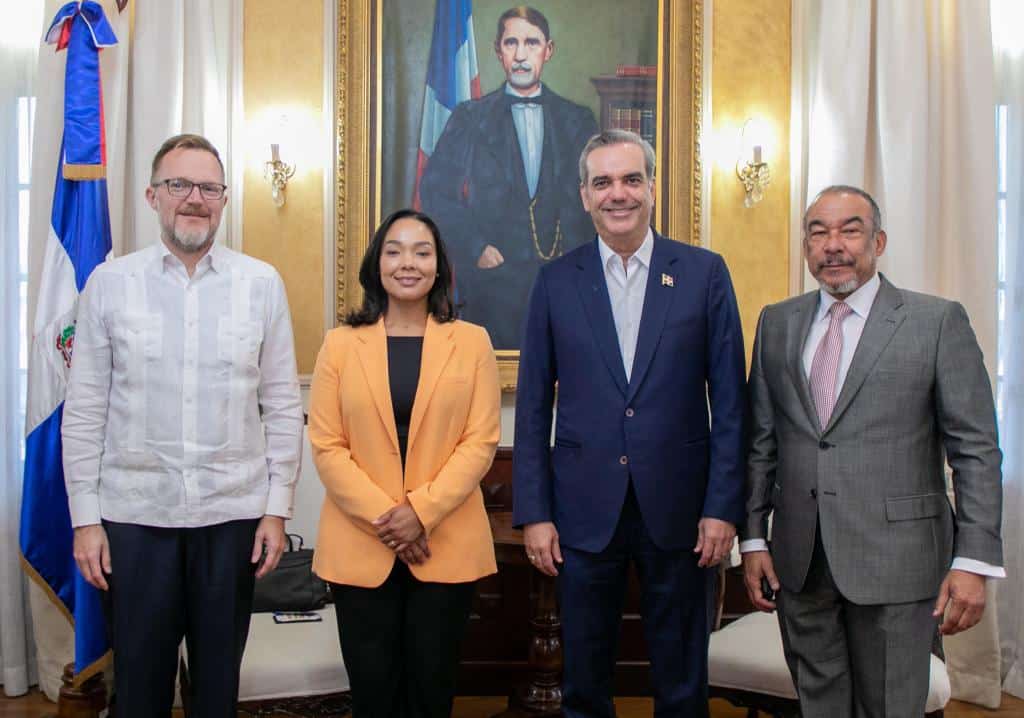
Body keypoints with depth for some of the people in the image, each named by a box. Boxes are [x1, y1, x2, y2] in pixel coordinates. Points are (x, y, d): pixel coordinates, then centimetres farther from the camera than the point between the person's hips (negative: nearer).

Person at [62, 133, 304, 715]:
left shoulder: (262, 284, 0)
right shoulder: (110, 282, 0)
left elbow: (282, 406, 2)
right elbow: (85, 410, 1)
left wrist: (278, 508, 0)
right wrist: (85, 518, -1)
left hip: (233, 513, 1)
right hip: (134, 513, 0)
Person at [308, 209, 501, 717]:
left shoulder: (472, 342, 3)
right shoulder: (341, 343, 4)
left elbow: (481, 441, -3)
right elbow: (326, 446, -1)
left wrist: (421, 512, -13)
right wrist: (382, 516, -12)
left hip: (446, 545, 0)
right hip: (360, 546, 0)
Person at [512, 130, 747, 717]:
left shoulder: (705, 272, 0)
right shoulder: (557, 282, 3)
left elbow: (729, 400, 0)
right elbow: (534, 405, 3)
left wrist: (724, 507, -5)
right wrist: (533, 512, -2)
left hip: (677, 508, 0)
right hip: (585, 511, 1)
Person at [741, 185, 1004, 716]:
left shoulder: (938, 321, -3)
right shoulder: (777, 323, 9)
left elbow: (975, 449, -5)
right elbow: (761, 441, 10)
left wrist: (974, 561, -10)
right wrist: (753, 538, 6)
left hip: (894, 558, -3)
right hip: (798, 559, 3)